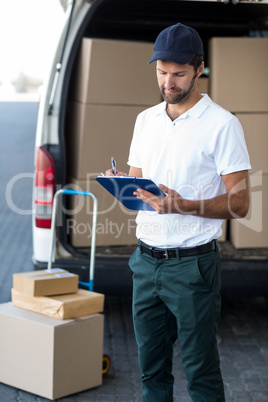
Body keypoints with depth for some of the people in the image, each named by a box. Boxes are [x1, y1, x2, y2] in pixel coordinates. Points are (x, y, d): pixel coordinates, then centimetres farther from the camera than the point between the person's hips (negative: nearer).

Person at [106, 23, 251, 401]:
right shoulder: (146, 119, 11)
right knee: (151, 367, 13)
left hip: (193, 263, -5)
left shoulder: (222, 124, -8)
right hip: (146, 259, 6)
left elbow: (239, 203, -10)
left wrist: (184, 206, -26)